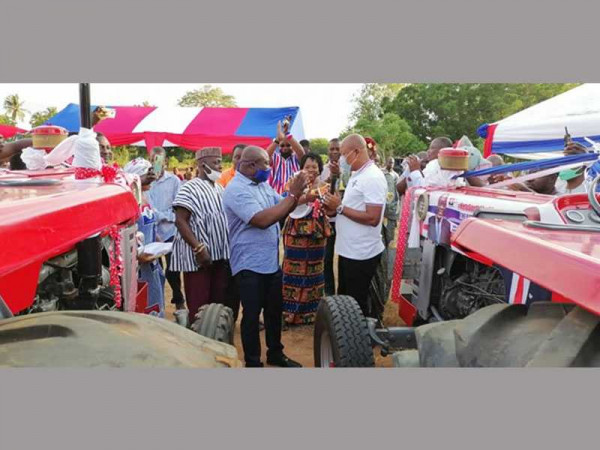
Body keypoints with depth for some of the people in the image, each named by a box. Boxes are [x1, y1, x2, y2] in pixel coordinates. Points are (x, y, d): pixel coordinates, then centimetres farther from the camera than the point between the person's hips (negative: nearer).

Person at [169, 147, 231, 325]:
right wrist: (199, 248, -23)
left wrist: (229, 248, 14)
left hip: (220, 255, 7)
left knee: (219, 303, 14)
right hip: (199, 257, -7)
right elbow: (180, 221, -16)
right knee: (198, 306, 0)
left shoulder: (219, 188, 14)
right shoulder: (190, 189, -10)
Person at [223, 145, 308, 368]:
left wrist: (296, 194, -9)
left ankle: (275, 353, 38)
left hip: (271, 260, 8)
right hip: (250, 265, -8)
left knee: (275, 310, 19)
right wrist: (292, 195, -25)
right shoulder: (236, 189, -19)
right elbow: (263, 220, -30)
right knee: (252, 315, 8)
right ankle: (252, 362, 26)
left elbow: (282, 210, 10)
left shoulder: (263, 184, 8)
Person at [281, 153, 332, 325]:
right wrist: (307, 197, -40)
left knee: (314, 270, 12)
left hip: (317, 233, 4)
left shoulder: (323, 186, 5)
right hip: (297, 232, -3)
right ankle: (291, 311, 14)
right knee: (295, 269, 2)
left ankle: (311, 310, 27)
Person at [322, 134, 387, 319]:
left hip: (361, 254, -10)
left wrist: (340, 207, -20)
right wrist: (335, 210, 3)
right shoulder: (356, 174, 12)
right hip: (348, 250, 10)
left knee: (357, 304, 5)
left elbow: (372, 218, -26)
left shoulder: (373, 177, -18)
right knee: (344, 299, 22)